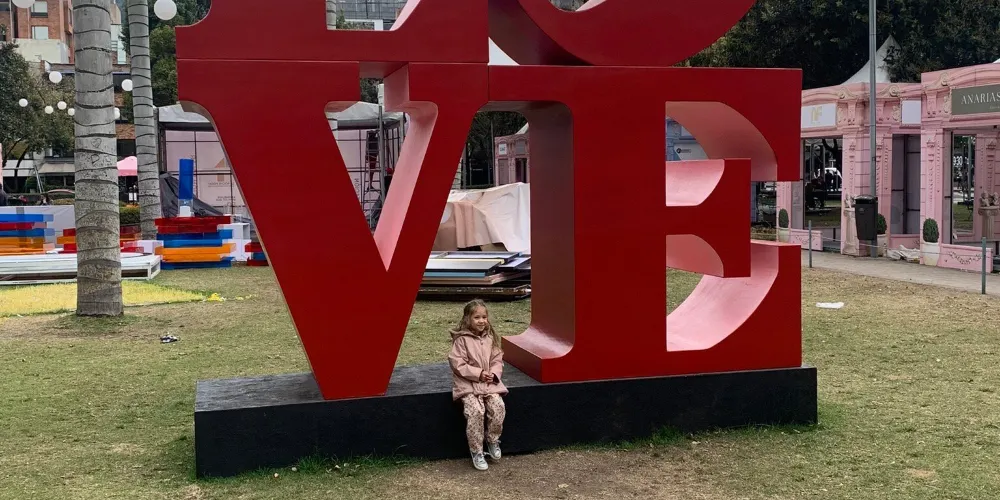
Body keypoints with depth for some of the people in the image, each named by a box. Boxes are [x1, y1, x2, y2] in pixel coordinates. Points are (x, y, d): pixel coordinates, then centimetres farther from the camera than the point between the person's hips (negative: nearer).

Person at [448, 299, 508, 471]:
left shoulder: (490, 338, 6)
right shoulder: (461, 339, -9)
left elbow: (498, 360, 10)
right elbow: (458, 364, -11)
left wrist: (494, 373, -11)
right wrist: (479, 374, -16)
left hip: (489, 383, 4)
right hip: (468, 384, -4)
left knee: (498, 406, -21)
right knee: (476, 411, -26)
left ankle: (493, 440, 6)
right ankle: (476, 452, -10)